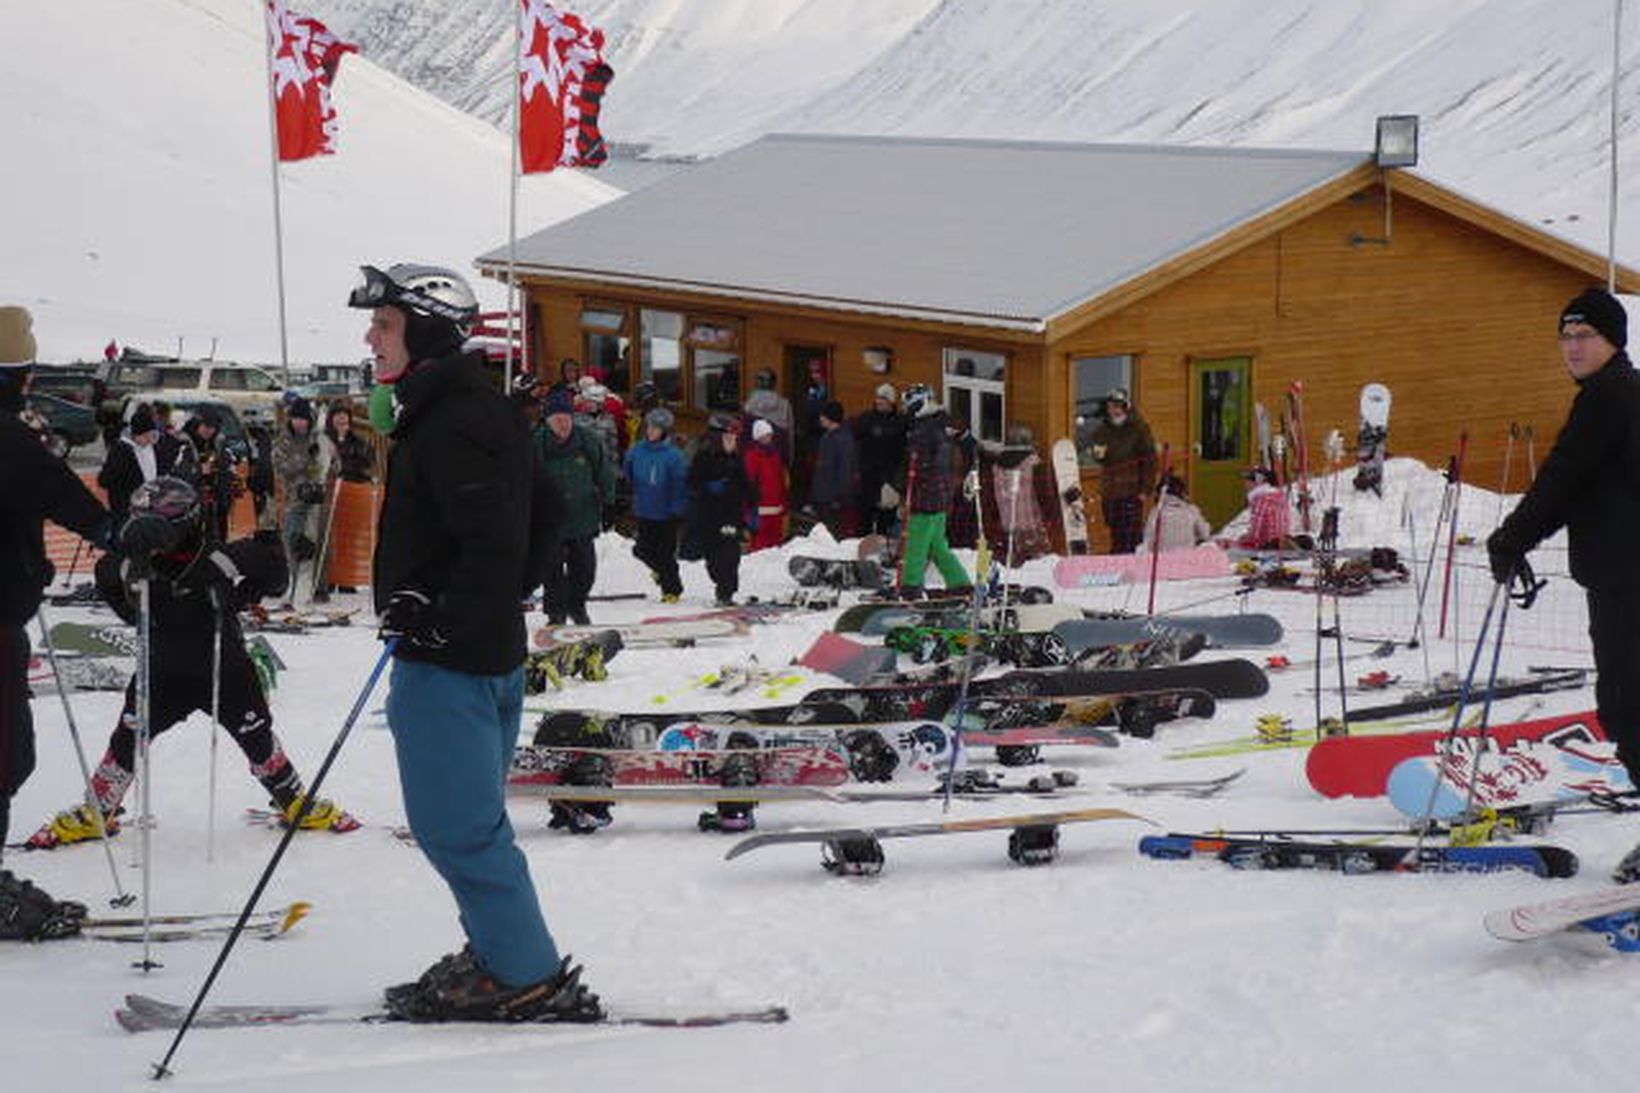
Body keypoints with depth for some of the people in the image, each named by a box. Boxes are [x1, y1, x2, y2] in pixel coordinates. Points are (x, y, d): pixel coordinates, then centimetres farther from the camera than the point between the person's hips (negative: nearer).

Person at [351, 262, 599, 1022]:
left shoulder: (450, 425, -19)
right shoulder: (482, 410, 14)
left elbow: (494, 542, -25)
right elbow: (532, 519, 21)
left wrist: (435, 621, -21)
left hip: (449, 655, -11)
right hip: (490, 647, 11)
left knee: (456, 825, -6)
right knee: (466, 820, 17)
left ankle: (530, 979, -1)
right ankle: (501, 958, 25)